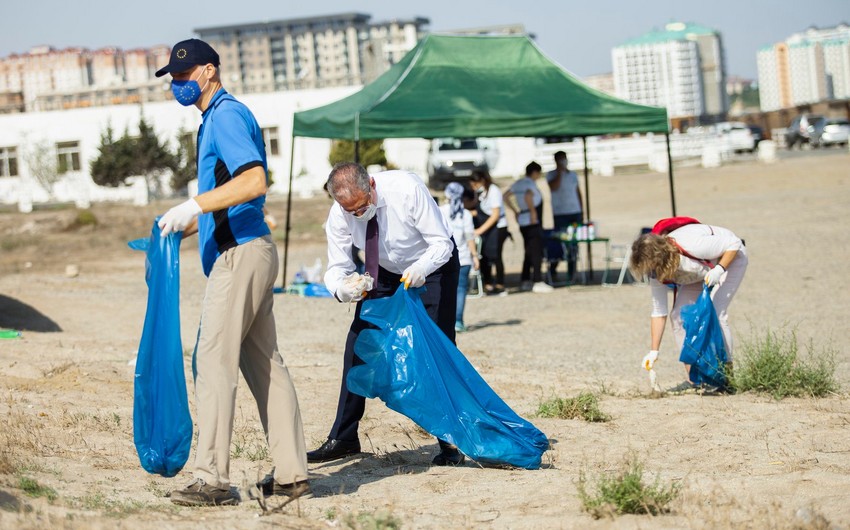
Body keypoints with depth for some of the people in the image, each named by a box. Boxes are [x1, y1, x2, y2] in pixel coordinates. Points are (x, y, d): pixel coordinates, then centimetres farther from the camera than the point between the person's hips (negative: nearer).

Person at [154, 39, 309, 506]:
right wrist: (181, 226, 25)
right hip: (245, 253, 11)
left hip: (240, 256, -11)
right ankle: (292, 475, 13)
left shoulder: (227, 114, -10)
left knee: (215, 362, -11)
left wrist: (197, 205, -27)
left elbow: (254, 181, -24)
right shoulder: (213, 120, 21)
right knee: (264, 364, 10)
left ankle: (213, 480, -12)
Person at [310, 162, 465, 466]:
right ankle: (343, 439, 6)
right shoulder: (339, 216, -24)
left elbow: (442, 243, -28)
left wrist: (420, 269, -48)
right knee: (357, 344, -3)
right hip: (384, 272, 4)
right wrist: (341, 289, -40)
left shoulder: (406, 189, -35)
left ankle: (450, 443, -3)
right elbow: (337, 267, -16)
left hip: (433, 267, -4)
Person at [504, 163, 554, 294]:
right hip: (533, 221, -9)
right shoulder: (530, 183, -13)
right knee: (537, 252, -7)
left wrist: (516, 211, 17)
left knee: (529, 251, 17)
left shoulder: (518, 183, 13)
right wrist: (533, 211, -26)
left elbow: (506, 196, 19)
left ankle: (525, 281, 20)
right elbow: (528, 196, -33)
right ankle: (537, 282, -9)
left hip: (522, 222, 9)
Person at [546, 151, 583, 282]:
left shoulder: (573, 175, 14)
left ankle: (571, 272, 9)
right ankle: (552, 269, 7)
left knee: (573, 244, 4)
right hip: (560, 214, -4)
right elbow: (554, 187, -17)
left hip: (575, 213, 4)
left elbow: (578, 193, 18)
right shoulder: (551, 175, 1)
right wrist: (560, 172, -14)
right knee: (558, 243, -8)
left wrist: (581, 211, 13)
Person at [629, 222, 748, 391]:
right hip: (701, 270, 7)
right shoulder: (657, 272, -19)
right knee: (678, 315, -7)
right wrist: (653, 351, -14)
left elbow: (734, 244, -29)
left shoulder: (692, 246, -40)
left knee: (716, 312, -24)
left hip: (730, 258, -7)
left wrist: (719, 269, -41)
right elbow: (658, 313, -11)